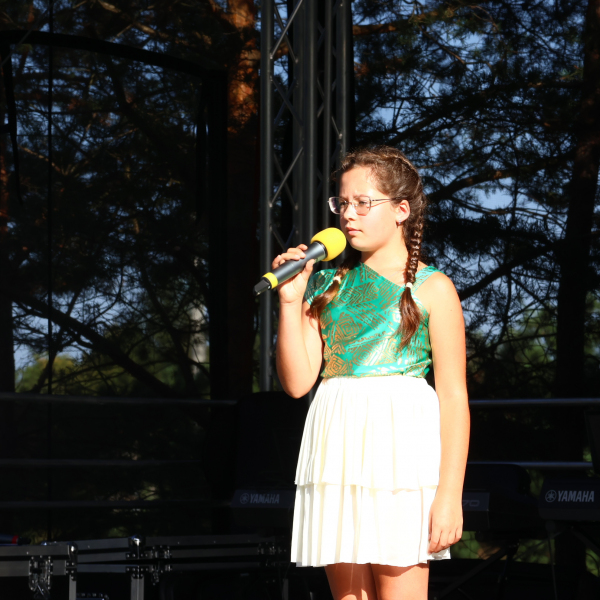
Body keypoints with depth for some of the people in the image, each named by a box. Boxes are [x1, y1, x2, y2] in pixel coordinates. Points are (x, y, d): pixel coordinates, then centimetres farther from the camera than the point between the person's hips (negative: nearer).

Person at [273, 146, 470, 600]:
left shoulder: (432, 288, 1)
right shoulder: (330, 284, 15)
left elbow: (454, 397, -3)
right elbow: (298, 382, 9)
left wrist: (450, 494, -11)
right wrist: (290, 301, -1)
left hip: (401, 445, -5)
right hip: (338, 445, 5)